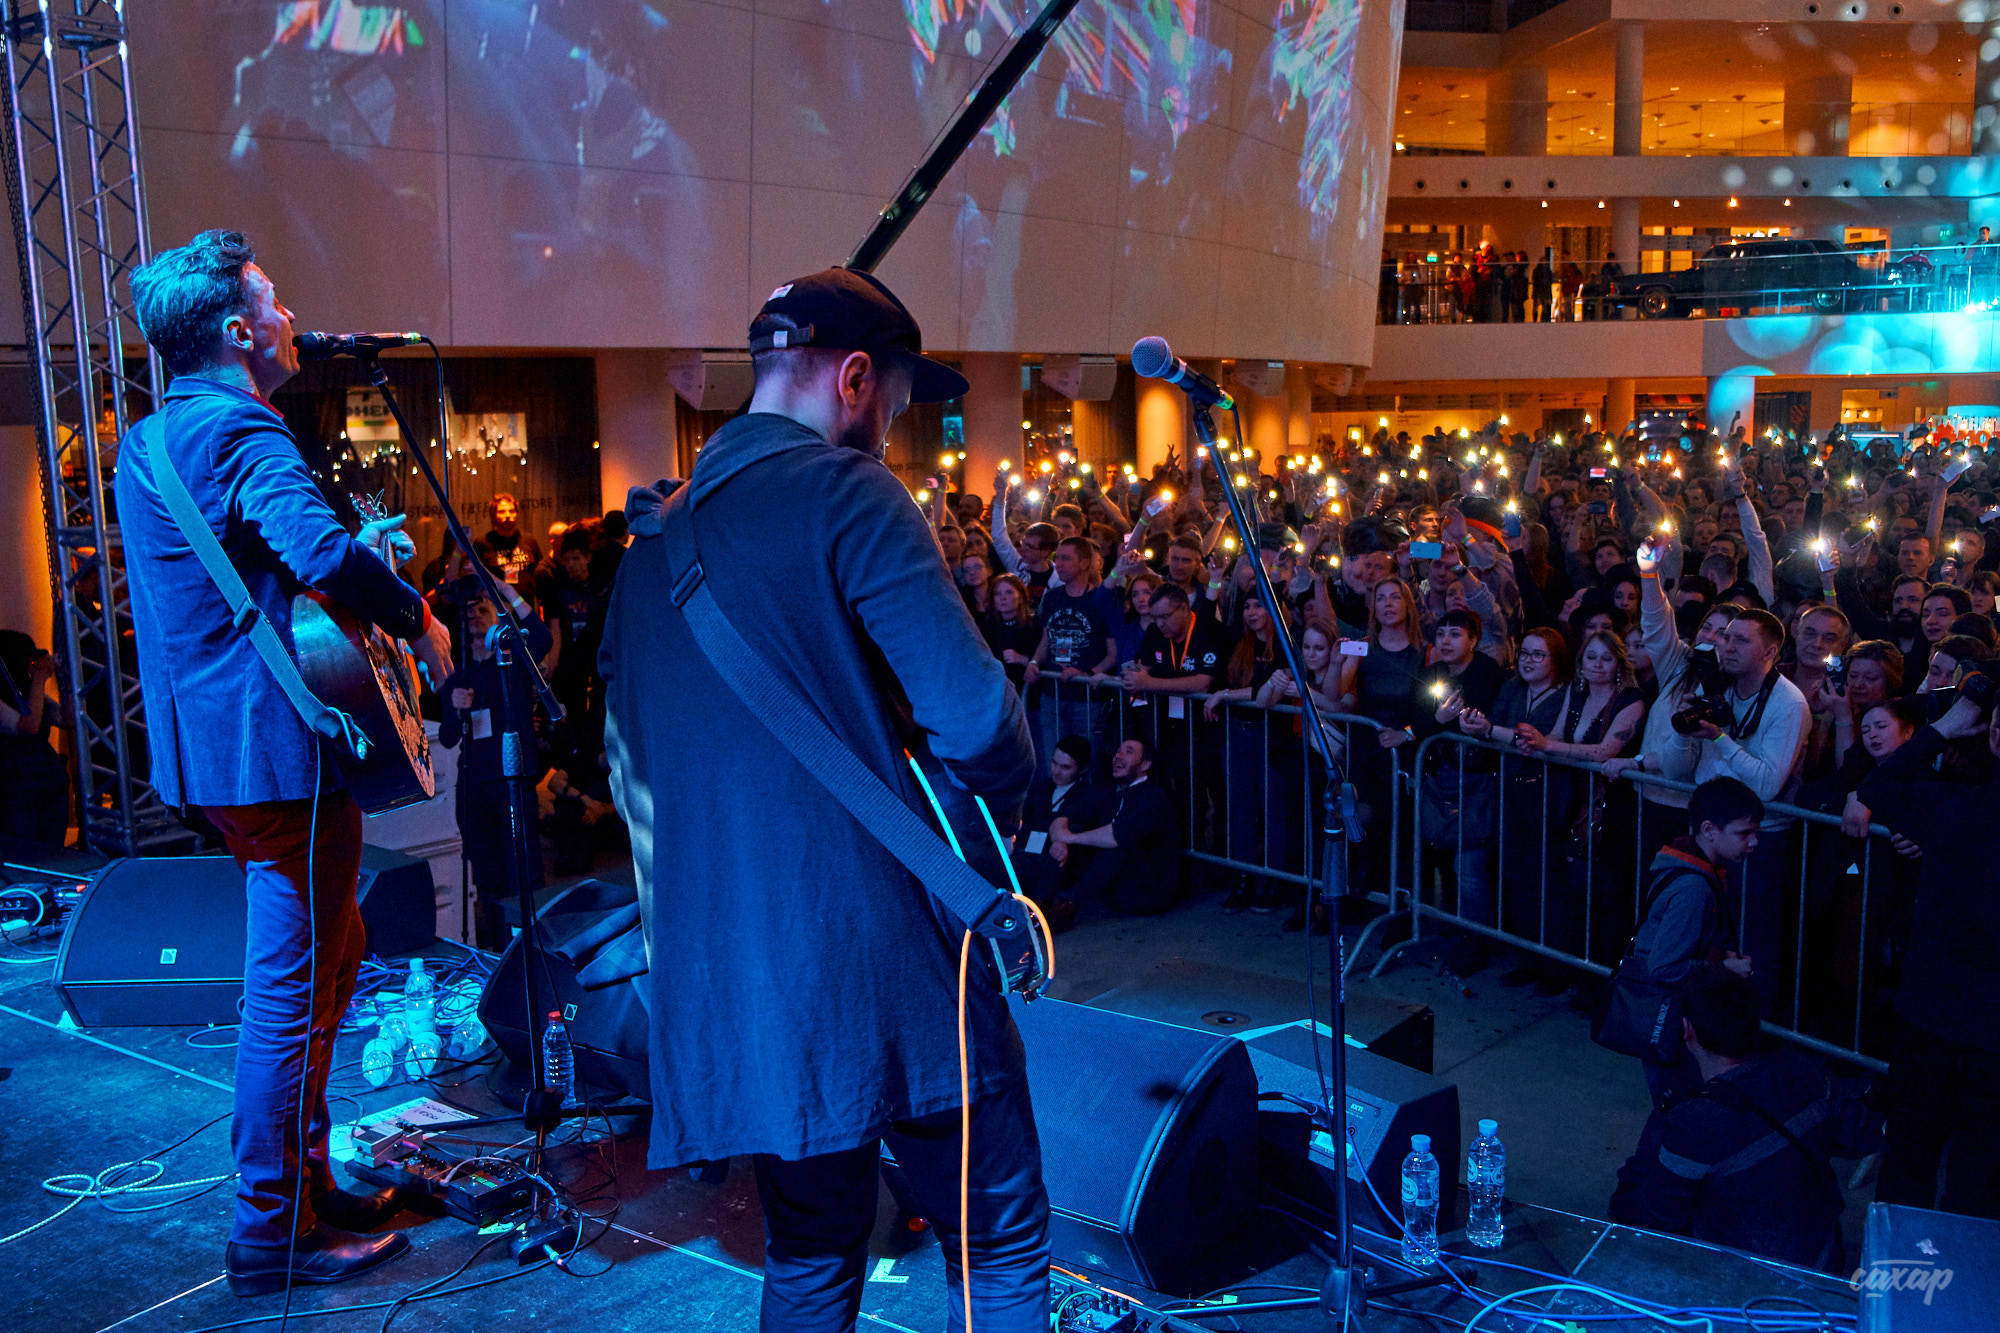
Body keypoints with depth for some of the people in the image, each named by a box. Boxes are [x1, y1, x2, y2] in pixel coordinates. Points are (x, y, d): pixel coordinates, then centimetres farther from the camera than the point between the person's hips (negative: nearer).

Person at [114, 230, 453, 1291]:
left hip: (207, 748, 10)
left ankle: (305, 1177, 30)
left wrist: (357, 549, 18)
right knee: (293, 984, -2)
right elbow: (319, 552, -33)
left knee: (330, 954, 20)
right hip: (278, 746, -10)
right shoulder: (242, 430, -16)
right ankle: (273, 1232, 8)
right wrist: (413, 617, -17)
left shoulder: (147, 440, 16)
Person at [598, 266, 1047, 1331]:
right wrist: (998, 798, 3)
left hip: (721, 981, 7)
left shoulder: (659, 530, 15)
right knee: (999, 1241, 7)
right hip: (878, 955, -7)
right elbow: (972, 714, -18)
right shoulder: (843, 493, -8)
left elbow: (630, 758, 22)